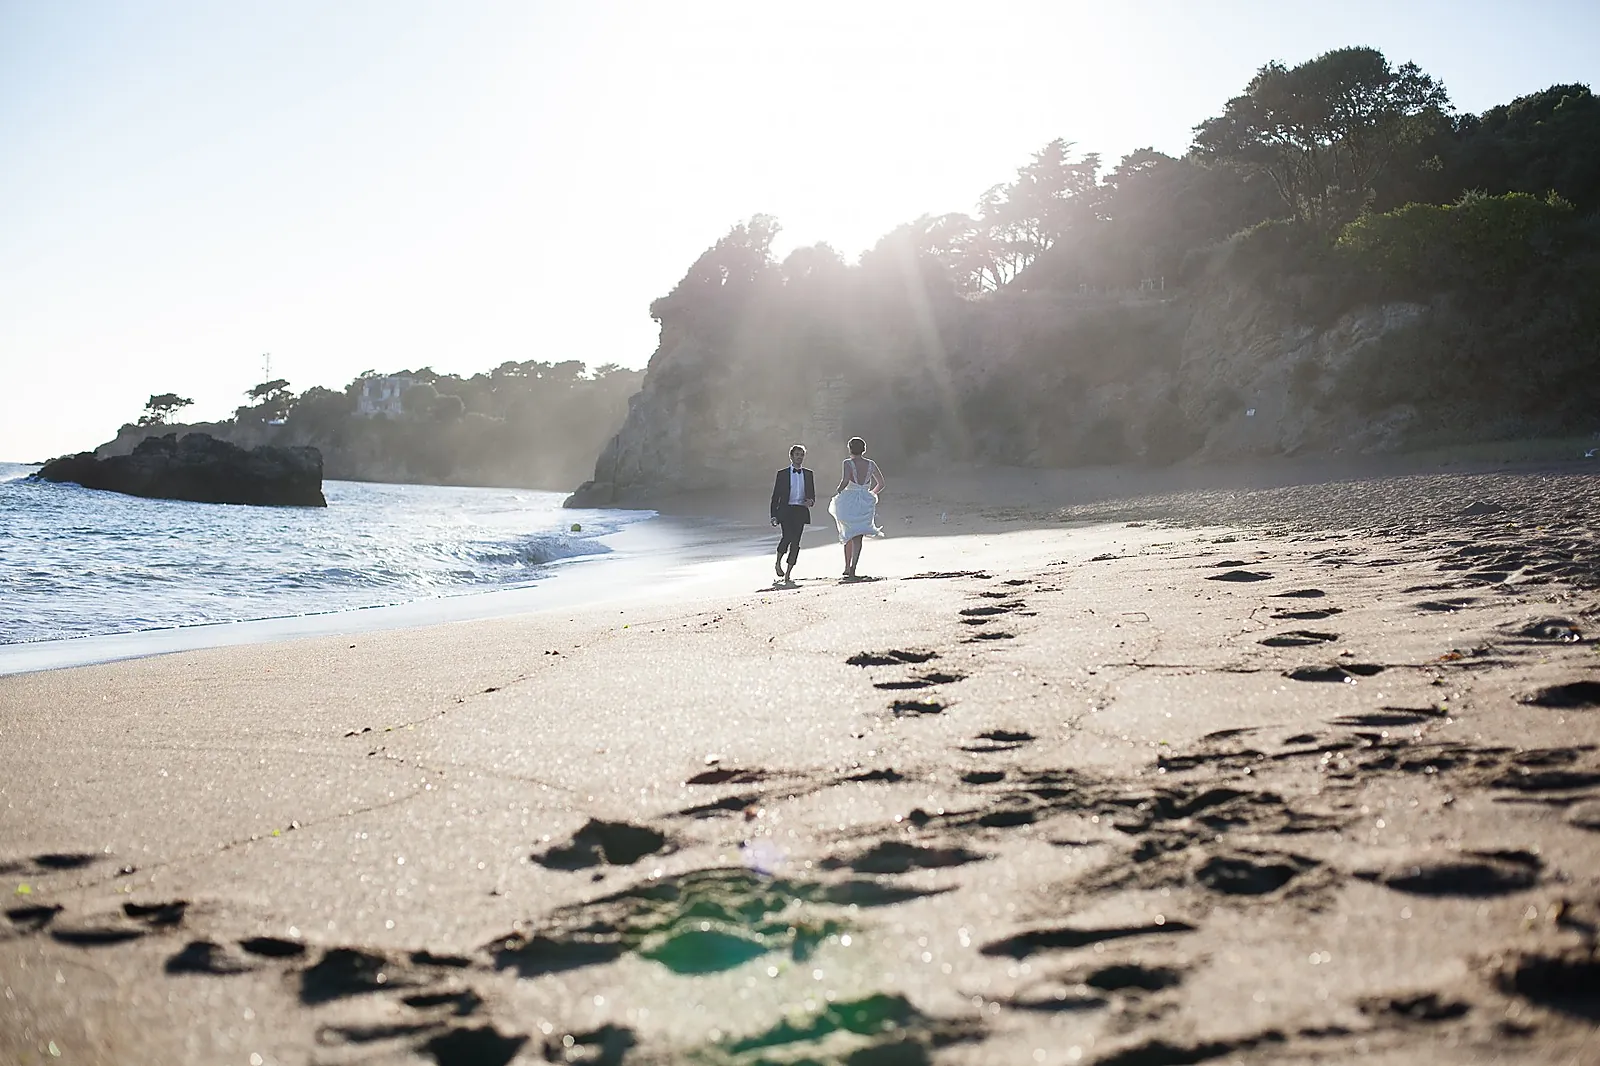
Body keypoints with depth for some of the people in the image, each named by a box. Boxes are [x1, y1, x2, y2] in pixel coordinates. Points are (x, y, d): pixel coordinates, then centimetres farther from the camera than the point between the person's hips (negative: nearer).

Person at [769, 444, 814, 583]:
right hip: (786, 510, -3)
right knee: (787, 536, -21)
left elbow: (812, 494, 17)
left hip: (801, 511, 3)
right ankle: (778, 562, 3)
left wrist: (810, 501, -8)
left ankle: (788, 573, 4)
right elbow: (775, 496, 5)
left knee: (795, 541, -3)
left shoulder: (808, 474, 13)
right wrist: (774, 515, -2)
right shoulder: (782, 474, 5)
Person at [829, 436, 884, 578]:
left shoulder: (848, 463, -7)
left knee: (848, 535, 18)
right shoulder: (871, 464, 5)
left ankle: (847, 566, 21)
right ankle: (853, 568, -16)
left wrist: (837, 492, -4)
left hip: (849, 501, -2)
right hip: (865, 503, 2)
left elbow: (845, 481, -22)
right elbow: (881, 484, 10)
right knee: (858, 537, -1)